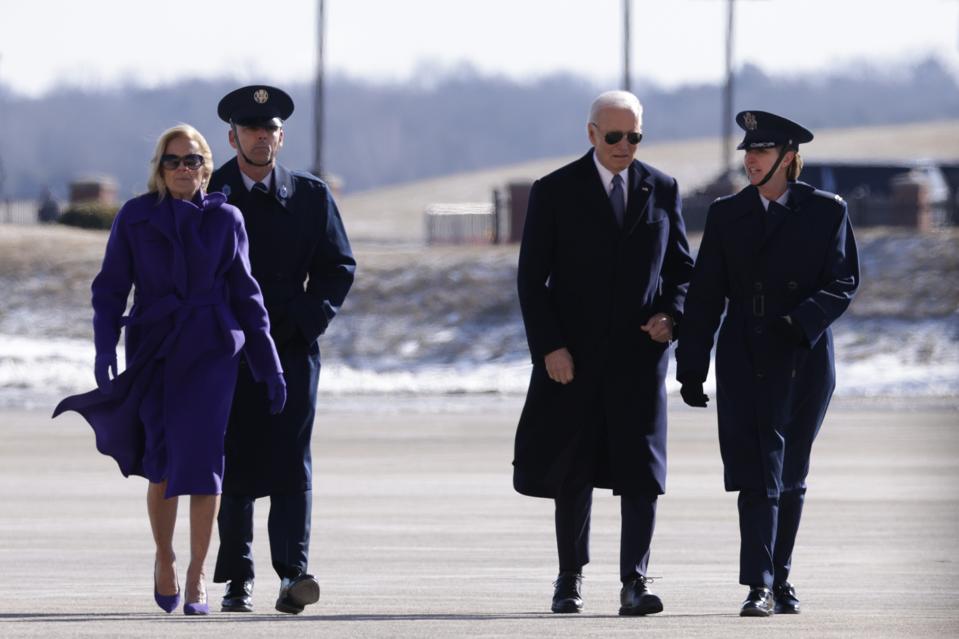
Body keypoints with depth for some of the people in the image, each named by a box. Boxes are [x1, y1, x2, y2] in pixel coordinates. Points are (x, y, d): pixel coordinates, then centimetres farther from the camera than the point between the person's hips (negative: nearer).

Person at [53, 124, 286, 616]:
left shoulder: (225, 219, 5)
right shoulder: (135, 218, 3)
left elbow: (245, 295, 9)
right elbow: (110, 288, 2)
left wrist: (269, 368, 8)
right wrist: (104, 348, -13)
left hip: (210, 351, 0)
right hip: (153, 350, 0)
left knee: (201, 459, -13)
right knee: (162, 465, -1)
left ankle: (197, 578, -6)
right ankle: (164, 560, 25)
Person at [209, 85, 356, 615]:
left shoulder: (311, 196, 8)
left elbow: (339, 267, 8)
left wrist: (306, 321, -5)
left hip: (291, 349, 0)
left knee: (290, 464, -11)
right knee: (234, 468, 2)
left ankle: (293, 576, -18)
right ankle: (238, 581, 9)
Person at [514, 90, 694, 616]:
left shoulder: (661, 190, 7)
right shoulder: (555, 192, 0)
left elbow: (681, 267, 13)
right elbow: (532, 278, -2)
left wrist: (671, 314, -6)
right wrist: (549, 347, -11)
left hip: (640, 351, 1)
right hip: (573, 355, -1)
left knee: (640, 469, -7)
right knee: (572, 472, 6)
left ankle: (634, 582, -8)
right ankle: (570, 577, 19)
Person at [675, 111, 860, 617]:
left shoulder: (826, 212, 3)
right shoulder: (727, 215, 6)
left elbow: (843, 283, -1)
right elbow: (705, 296, 5)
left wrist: (802, 321, -19)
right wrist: (691, 367, 1)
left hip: (805, 361, 1)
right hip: (746, 362, -1)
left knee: (790, 476, 8)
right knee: (759, 475, -11)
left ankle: (780, 579, 20)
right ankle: (759, 587, -16)